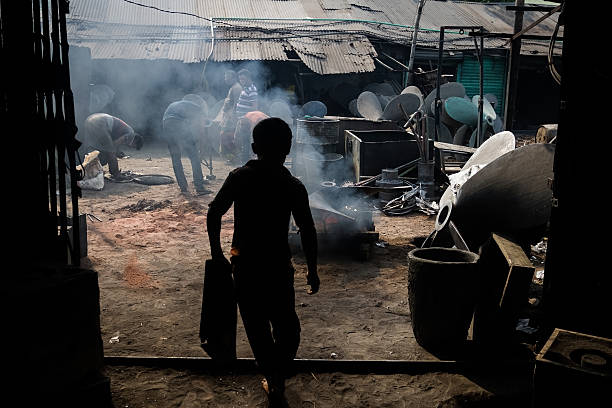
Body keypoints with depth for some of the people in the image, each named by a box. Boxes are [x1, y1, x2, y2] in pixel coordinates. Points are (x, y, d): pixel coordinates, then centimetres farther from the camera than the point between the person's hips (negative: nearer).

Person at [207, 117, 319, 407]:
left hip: (244, 264, 1)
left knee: (256, 324, 13)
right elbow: (308, 231, -8)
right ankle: (278, 377, 21)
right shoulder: (293, 187, -8)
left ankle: (273, 379, 18)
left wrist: (216, 253, 5)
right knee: (285, 322, 19)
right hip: (278, 264, -1)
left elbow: (214, 214, -6)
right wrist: (312, 271, 2)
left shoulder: (238, 177, -5)